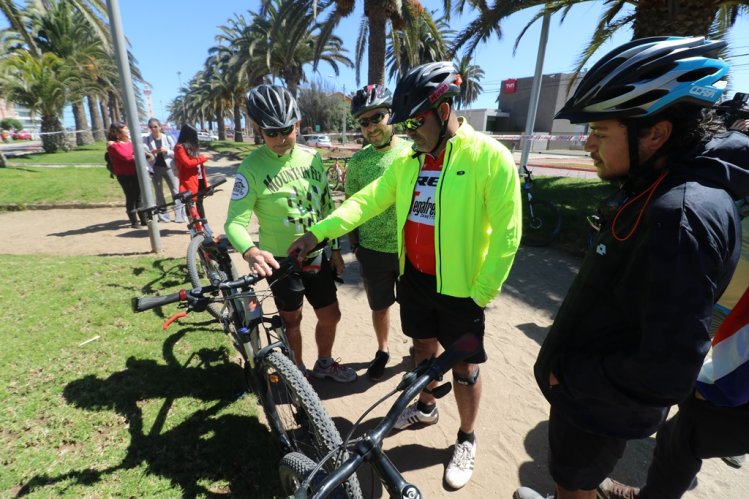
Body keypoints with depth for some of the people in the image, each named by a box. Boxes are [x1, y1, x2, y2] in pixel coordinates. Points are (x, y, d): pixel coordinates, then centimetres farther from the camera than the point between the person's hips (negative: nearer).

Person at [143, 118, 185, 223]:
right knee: (159, 193, 7)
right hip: (155, 168, 1)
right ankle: (163, 216, 15)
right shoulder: (146, 139, 3)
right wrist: (152, 153, -19)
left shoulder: (168, 138, 3)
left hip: (168, 167, -1)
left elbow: (176, 153, 2)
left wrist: (167, 151, -16)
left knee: (176, 191, -4)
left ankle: (180, 216, -1)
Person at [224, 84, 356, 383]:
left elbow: (327, 205, 7)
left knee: (331, 316, 14)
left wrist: (335, 247, 7)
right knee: (292, 318, 14)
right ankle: (297, 371, 40)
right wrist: (250, 251, -40)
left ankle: (324, 363, 42)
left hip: (317, 255, 5)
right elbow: (235, 221, -19)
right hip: (281, 260, -4)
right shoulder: (252, 168, -15)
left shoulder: (312, 157, 0)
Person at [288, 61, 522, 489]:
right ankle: (427, 407, 50)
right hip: (414, 278, 5)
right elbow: (368, 200, 0)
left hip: (459, 287, -5)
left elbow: (506, 234, -14)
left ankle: (467, 440, 38)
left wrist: (481, 294, -12)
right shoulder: (408, 160, 3)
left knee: (464, 366, 12)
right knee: (424, 347, 23)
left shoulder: (490, 157, -15)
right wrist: (319, 232, -10)